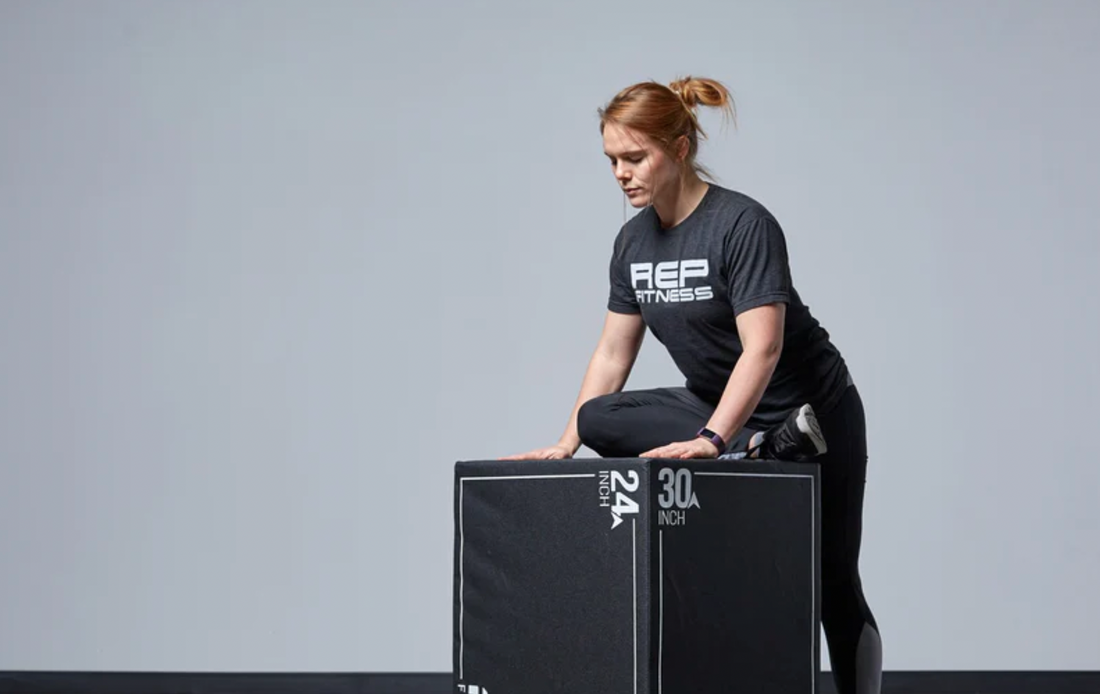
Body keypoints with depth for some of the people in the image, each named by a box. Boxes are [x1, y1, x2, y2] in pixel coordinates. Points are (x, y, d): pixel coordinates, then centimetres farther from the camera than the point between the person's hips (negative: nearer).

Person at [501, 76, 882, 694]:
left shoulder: (744, 225, -24)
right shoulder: (635, 240, -1)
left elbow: (762, 348, -32)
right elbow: (614, 354, 4)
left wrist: (711, 440, -42)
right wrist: (567, 444, -3)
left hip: (814, 410, -6)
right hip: (719, 407, 7)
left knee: (833, 586, -3)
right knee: (599, 419, -17)